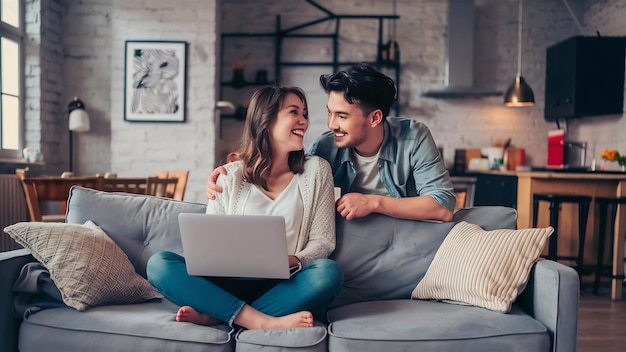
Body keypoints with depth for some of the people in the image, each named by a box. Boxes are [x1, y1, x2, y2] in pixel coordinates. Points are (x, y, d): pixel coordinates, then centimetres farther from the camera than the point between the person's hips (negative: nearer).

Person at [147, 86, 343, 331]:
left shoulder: (316, 170, 4)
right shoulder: (231, 175, 4)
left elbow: (323, 240, 1)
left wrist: (291, 262, -19)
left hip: (282, 287, 0)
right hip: (231, 284, 1)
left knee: (329, 272, -31)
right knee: (159, 263, -19)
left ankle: (213, 315, -25)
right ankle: (263, 322, -30)